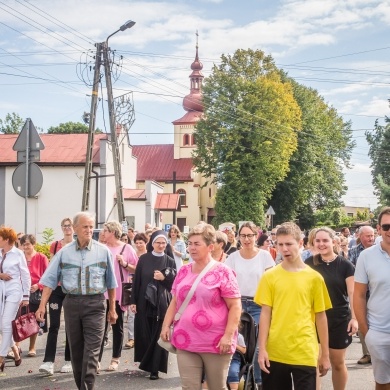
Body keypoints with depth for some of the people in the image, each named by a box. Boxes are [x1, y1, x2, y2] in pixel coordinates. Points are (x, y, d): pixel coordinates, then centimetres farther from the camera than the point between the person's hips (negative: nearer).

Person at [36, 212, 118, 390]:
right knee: (75, 348, 12)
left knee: (91, 350, -7)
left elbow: (111, 283, 7)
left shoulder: (103, 251, 1)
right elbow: (50, 280, 2)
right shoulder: (64, 252, 3)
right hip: (72, 303, 2)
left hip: (95, 304, -2)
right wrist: (42, 306, -5)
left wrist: (112, 309, 9)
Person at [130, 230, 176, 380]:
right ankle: (146, 362, 25)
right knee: (144, 333, 6)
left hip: (162, 303, -1)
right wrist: (133, 301, -2)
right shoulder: (143, 259, 3)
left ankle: (155, 367, 6)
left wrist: (164, 278, -16)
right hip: (144, 302, 1)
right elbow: (136, 281, 3)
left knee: (158, 335, 0)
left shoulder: (170, 262, 3)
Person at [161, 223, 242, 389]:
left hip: (215, 343, -4)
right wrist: (166, 325, 6)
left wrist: (228, 336, -16)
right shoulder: (184, 271, 10)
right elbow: (175, 302, 17)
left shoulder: (222, 272, -7)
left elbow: (235, 306, -10)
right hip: (186, 341, 4)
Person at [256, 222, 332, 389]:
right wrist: (262, 349, -4)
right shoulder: (269, 276, 1)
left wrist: (325, 354, 5)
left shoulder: (314, 277, 0)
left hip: (305, 353, -1)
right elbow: (265, 313, 2)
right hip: (274, 353, 1)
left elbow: (320, 316, 3)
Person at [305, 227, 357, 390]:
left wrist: (354, 317, -16)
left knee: (338, 363, 10)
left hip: (339, 319, -1)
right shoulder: (309, 263, 0)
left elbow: (352, 292, -7)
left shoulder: (345, 265, -5)